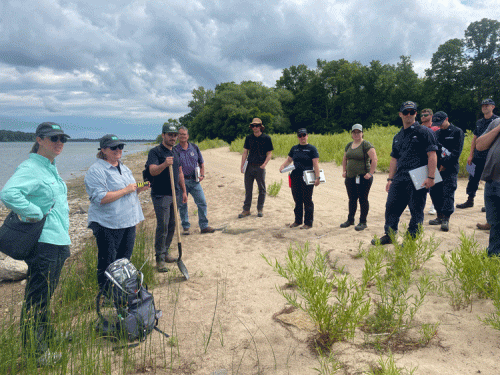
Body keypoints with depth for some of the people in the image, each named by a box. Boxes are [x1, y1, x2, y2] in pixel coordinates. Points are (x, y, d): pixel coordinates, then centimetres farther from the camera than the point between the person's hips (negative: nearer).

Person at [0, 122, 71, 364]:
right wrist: (35, 214, -23)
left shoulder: (51, 168, 14)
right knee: (38, 296, 1)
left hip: (58, 243, 9)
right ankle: (34, 349, 13)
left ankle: (46, 333, 38)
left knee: (46, 294, 22)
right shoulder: (30, 168, -16)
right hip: (43, 243, -9)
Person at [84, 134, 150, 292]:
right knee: (107, 264, 0)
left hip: (128, 223, 8)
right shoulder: (96, 171, -12)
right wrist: (126, 190, -19)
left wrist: (140, 189, 5)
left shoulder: (124, 168, 16)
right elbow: (100, 198, -22)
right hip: (107, 226, -8)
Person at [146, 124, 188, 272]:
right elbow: (153, 171, -23)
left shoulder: (176, 153, 15)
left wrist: (184, 191, 18)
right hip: (160, 195, -7)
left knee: (172, 225, 11)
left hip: (174, 194, 7)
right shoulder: (155, 151, -8)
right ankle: (160, 259, 1)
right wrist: (164, 164, -41)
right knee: (162, 226, -8)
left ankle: (166, 253, 24)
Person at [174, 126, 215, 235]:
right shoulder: (175, 150, 2)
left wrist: (202, 175, 2)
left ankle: (204, 226, 6)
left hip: (194, 181, 2)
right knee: (182, 205, 4)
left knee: (202, 202, -3)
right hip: (181, 181, -2)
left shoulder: (194, 148, 9)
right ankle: (186, 227, 17)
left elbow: (201, 163, 16)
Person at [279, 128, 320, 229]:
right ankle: (298, 221, 25)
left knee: (307, 200, 0)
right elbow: (289, 160, 20)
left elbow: (315, 164, -7)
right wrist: (283, 165, -1)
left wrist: (317, 177, -14)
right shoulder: (294, 148, 13)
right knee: (297, 200, 13)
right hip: (295, 177, 5)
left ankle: (308, 223, 9)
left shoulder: (311, 149, -2)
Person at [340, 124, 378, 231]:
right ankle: (350, 220, 27)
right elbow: (345, 159, 25)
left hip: (363, 177, -7)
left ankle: (363, 222, 9)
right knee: (352, 199, 14)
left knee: (363, 199, 0)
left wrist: (370, 173, -18)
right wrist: (344, 171, 15)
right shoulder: (349, 145, 13)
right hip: (350, 177, 7)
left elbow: (374, 159, -16)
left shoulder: (366, 145, -9)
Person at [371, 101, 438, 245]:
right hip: (399, 178, 7)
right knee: (391, 207, 10)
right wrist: (390, 179, 15)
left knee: (416, 210, 2)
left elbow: (432, 155, -9)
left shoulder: (424, 132, -2)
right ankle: (389, 235, 25)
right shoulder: (398, 137, 18)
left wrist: (430, 177, -17)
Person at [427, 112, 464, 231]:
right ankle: (440, 217, 20)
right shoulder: (437, 133, 14)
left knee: (448, 193, -9)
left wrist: (445, 165, -11)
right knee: (435, 191, 7)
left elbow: (457, 152, -8)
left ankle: (446, 220, -8)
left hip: (450, 169, -6)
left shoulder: (457, 132, -2)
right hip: (437, 168, 6)